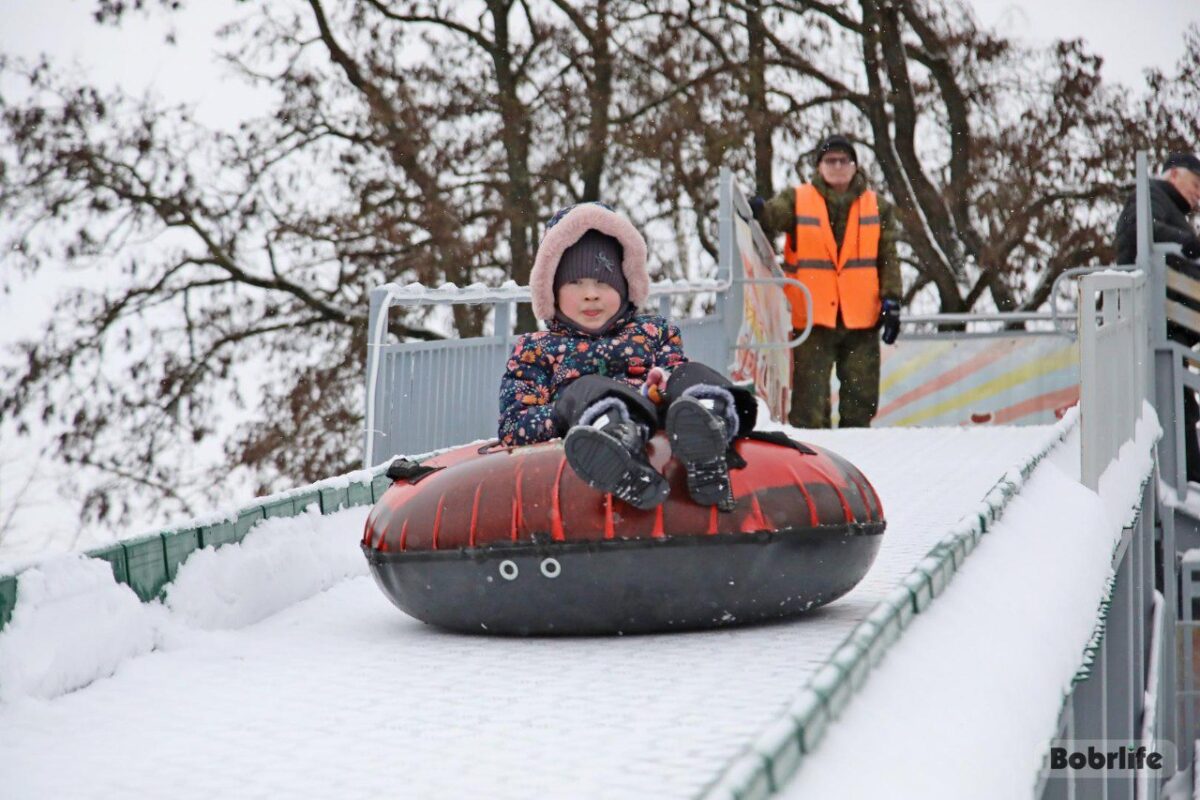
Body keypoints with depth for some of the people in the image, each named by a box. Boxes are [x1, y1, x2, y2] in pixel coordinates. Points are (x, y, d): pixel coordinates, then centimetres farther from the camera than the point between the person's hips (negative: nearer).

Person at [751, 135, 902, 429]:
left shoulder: (878, 207, 11)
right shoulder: (796, 200, 4)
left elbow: (888, 258, 11)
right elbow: (772, 217, -15)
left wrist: (891, 300, 1)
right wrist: (758, 211, -38)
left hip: (861, 319, 2)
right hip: (812, 318, -2)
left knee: (861, 401, 7)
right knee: (810, 404, -4)